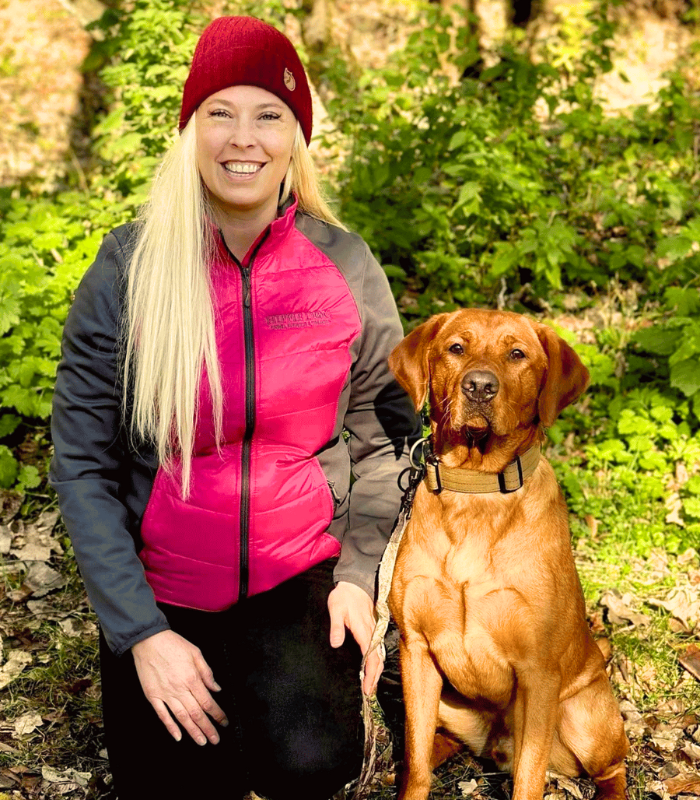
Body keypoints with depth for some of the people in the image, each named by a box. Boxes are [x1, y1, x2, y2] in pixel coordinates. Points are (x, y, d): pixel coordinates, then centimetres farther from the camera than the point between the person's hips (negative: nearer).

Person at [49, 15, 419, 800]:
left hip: (301, 580, 0)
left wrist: (359, 575, -6)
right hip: (160, 593, 0)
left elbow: (385, 435, 4)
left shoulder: (345, 267, -6)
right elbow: (82, 464, -8)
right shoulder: (129, 267, -10)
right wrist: (141, 632, -12)